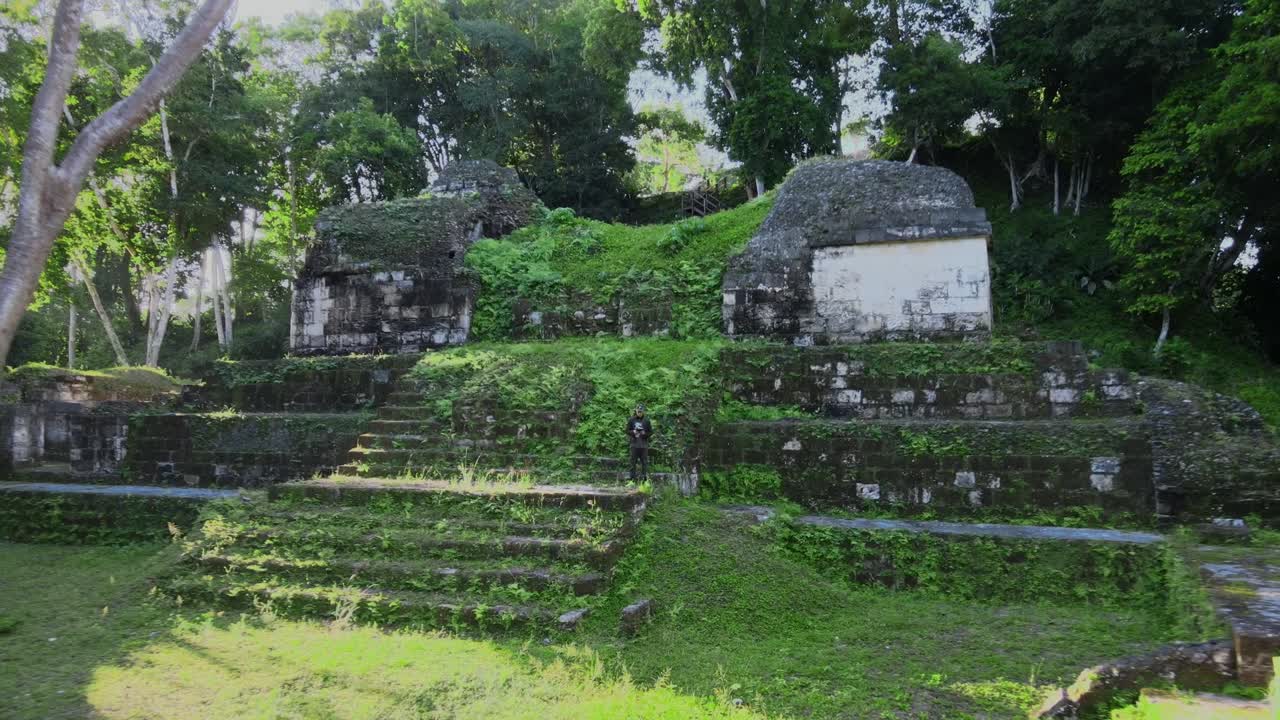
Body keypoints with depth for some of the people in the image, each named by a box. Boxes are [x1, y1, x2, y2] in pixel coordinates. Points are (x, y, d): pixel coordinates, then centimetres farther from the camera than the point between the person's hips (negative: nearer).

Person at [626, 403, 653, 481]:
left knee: (644, 462, 0)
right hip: (634, 444, 0)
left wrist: (645, 433, -12)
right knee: (633, 461, 2)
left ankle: (645, 477, 4)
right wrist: (633, 432, -10)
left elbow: (651, 432, 7)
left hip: (644, 445, 0)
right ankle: (632, 477, 7)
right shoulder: (631, 420, 6)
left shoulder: (646, 421, 5)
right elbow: (627, 431, 9)